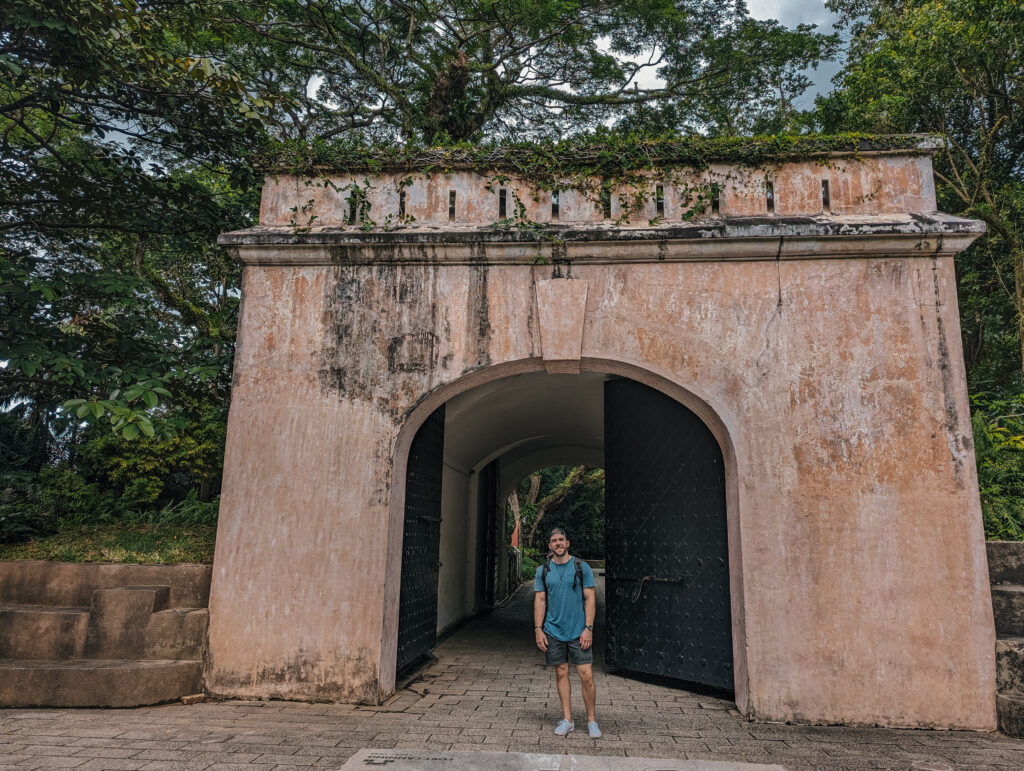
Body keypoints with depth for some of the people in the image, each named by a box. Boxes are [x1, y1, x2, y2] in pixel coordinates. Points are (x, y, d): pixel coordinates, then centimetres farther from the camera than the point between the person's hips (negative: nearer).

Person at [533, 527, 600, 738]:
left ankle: (591, 720, 12)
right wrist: (538, 629, 0)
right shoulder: (543, 570, 5)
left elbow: (590, 599, -2)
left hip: (579, 631, -2)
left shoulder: (582, 567, -1)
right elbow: (540, 601, 7)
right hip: (553, 631, 2)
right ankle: (567, 720, 20)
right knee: (561, 673, 8)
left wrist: (588, 628, -9)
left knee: (586, 675, -4)